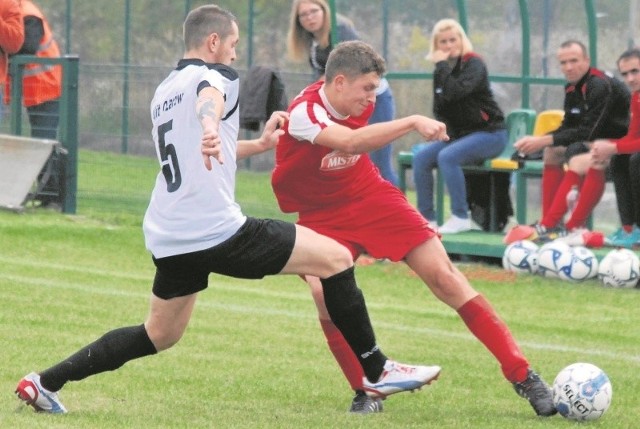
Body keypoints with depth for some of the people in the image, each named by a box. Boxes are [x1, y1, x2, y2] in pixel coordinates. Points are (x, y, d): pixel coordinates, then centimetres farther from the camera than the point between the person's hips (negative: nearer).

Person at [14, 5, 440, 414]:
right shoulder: (215, 75, -4)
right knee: (336, 258, -2)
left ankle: (45, 383, 17)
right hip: (218, 230, -9)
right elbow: (210, 99, -31)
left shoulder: (164, 91, 22)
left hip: (169, 239, 9)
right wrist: (211, 129, -52)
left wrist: (259, 144, 39)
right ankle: (376, 370, -2)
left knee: (160, 335, 22)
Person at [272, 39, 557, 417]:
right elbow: (350, 142, -48)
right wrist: (413, 123, -53)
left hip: (370, 195, 4)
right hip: (321, 215, -4)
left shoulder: (358, 103, -8)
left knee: (445, 277, -8)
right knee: (324, 291, -30)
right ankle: (366, 390, -8)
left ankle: (523, 376, -5)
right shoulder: (304, 113, -29)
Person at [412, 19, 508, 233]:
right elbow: (439, 108, 16)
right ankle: (427, 218, -7)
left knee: (447, 157, -30)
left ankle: (461, 218, -24)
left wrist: (443, 65, -21)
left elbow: (455, 92, -30)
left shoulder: (474, 64, -12)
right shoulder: (442, 70, 8)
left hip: (489, 133, -7)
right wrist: (447, 132, -1)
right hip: (459, 134, 7)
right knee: (421, 158, -11)